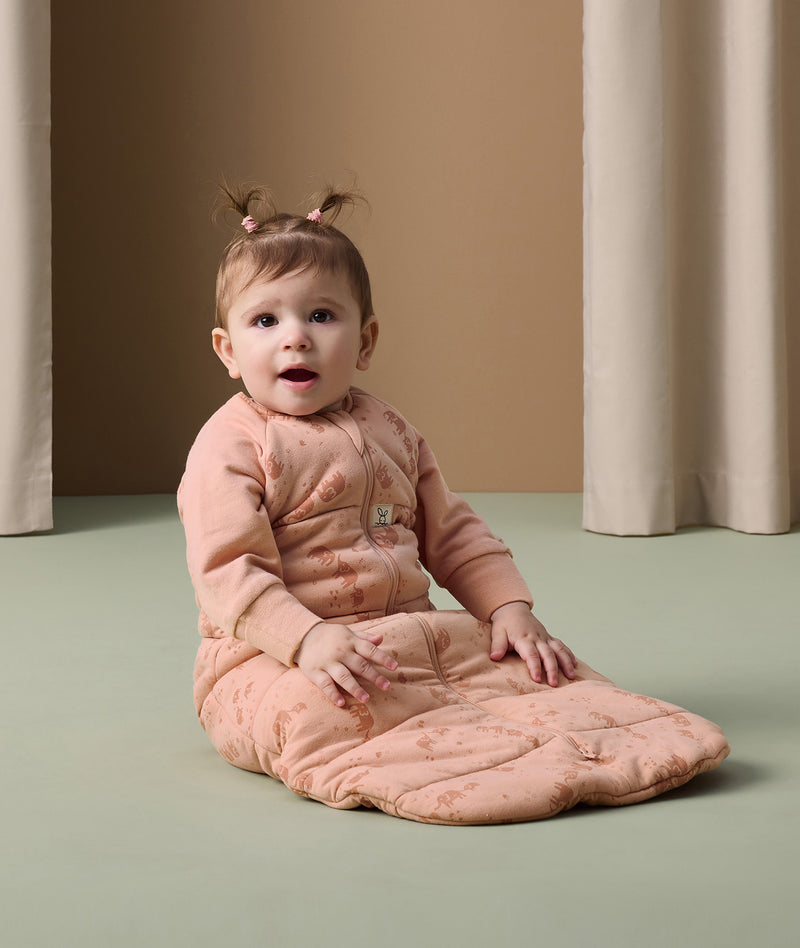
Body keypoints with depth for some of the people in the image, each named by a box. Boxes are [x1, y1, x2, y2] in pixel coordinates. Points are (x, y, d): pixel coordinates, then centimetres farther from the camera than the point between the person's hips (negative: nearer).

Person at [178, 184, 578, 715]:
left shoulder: (389, 430, 15)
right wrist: (307, 640, -32)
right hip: (276, 661, -5)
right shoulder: (231, 445, -6)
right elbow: (228, 571, -17)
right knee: (311, 711, -38)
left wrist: (511, 607, 1)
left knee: (519, 670, -15)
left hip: (410, 645, 6)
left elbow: (452, 536, 18)